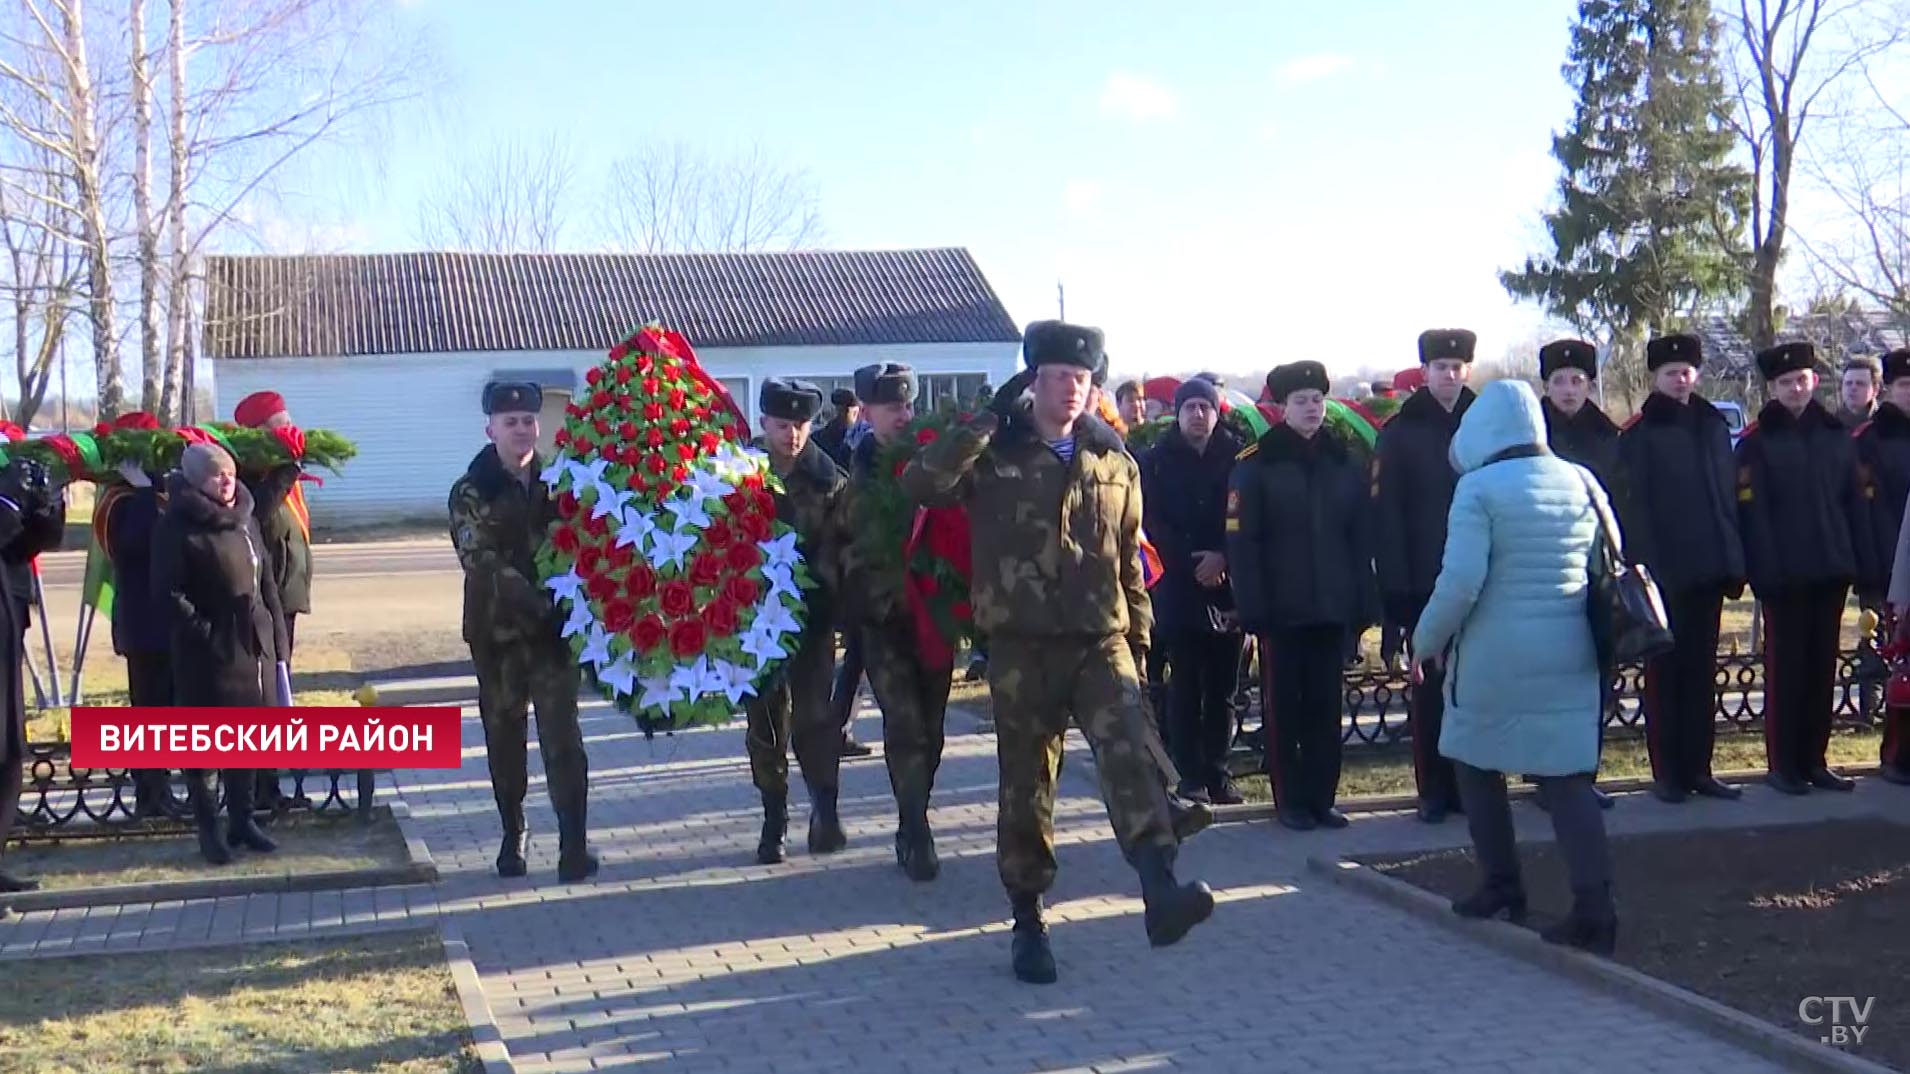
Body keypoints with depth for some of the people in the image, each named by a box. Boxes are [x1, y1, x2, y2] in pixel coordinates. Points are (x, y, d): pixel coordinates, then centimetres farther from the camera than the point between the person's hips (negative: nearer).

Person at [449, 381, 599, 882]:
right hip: (498, 632, 0)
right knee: (504, 738, 10)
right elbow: (483, 563, -15)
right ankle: (513, 835, 26)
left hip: (555, 628, 1)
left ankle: (573, 844, -5)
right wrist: (536, 602, -27)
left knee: (563, 739, -5)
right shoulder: (471, 493, -3)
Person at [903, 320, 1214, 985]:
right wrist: (989, 420, -17)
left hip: (1100, 641, 1)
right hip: (1022, 648, -1)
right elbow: (920, 483, -17)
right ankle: (1027, 923, 20)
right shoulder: (995, 455, 1)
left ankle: (1160, 891, -32)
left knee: (1131, 751, -22)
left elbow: (1130, 561, 16)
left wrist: (1139, 644, 13)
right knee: (1025, 785, 7)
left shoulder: (1115, 463, 11)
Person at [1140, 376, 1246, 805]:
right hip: (1178, 589, -1)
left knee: (1223, 689, 5)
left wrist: (1223, 557, -13)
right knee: (1186, 688, 0)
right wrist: (1191, 563, -11)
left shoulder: (1236, 457, 7)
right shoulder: (1157, 462, 5)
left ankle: (1217, 772, 13)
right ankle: (1191, 777, 3)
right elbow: (1153, 523, -1)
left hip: (1228, 585, 1)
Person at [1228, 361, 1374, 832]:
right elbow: (1241, 542, -8)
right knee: (1283, 706, 3)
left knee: (1326, 705, 8)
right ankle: (1290, 801, 11)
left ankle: (1322, 797, 17)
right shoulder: (1255, 464, -4)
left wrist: (1364, 601, 1)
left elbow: (1362, 540, 9)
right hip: (1281, 610, -3)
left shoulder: (1345, 463, 9)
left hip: (1332, 607, 4)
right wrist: (1252, 608, -14)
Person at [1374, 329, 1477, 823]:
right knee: (1431, 690, 4)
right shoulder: (1401, 432, -1)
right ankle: (1434, 791, 10)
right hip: (1426, 583, -2)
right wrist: (1396, 584, -11)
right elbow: (1386, 513, -5)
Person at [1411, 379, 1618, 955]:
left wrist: (1427, 640, -3)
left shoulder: (1479, 488, -11)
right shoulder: (1580, 481, 6)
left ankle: (1501, 888, 21)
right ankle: (1594, 907, -4)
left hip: (1494, 658, -5)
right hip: (1569, 657, 5)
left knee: (1478, 765, 15)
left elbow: (1460, 582, -17)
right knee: (1567, 775, 5)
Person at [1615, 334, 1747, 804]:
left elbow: (1728, 494, 13)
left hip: (1709, 569, 5)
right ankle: (1666, 773, 7)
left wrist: (1735, 562, 7)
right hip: (1664, 571, -5)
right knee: (1665, 672, 1)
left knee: (1702, 669, 9)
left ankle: (1698, 768, 16)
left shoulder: (1713, 425, 12)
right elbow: (1633, 506, -7)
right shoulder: (1638, 434, -4)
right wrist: (1647, 568, -14)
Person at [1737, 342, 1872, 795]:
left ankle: (1814, 761, 17)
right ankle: (1783, 766, 7)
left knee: (1823, 666, 9)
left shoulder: (1836, 435, 11)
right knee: (1786, 667, 0)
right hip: (1786, 576, -4)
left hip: (1832, 571, 5)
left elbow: (1856, 503, 11)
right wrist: (1764, 572, -15)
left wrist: (1863, 563, 4)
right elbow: (1751, 511, -8)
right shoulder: (1756, 441, -3)